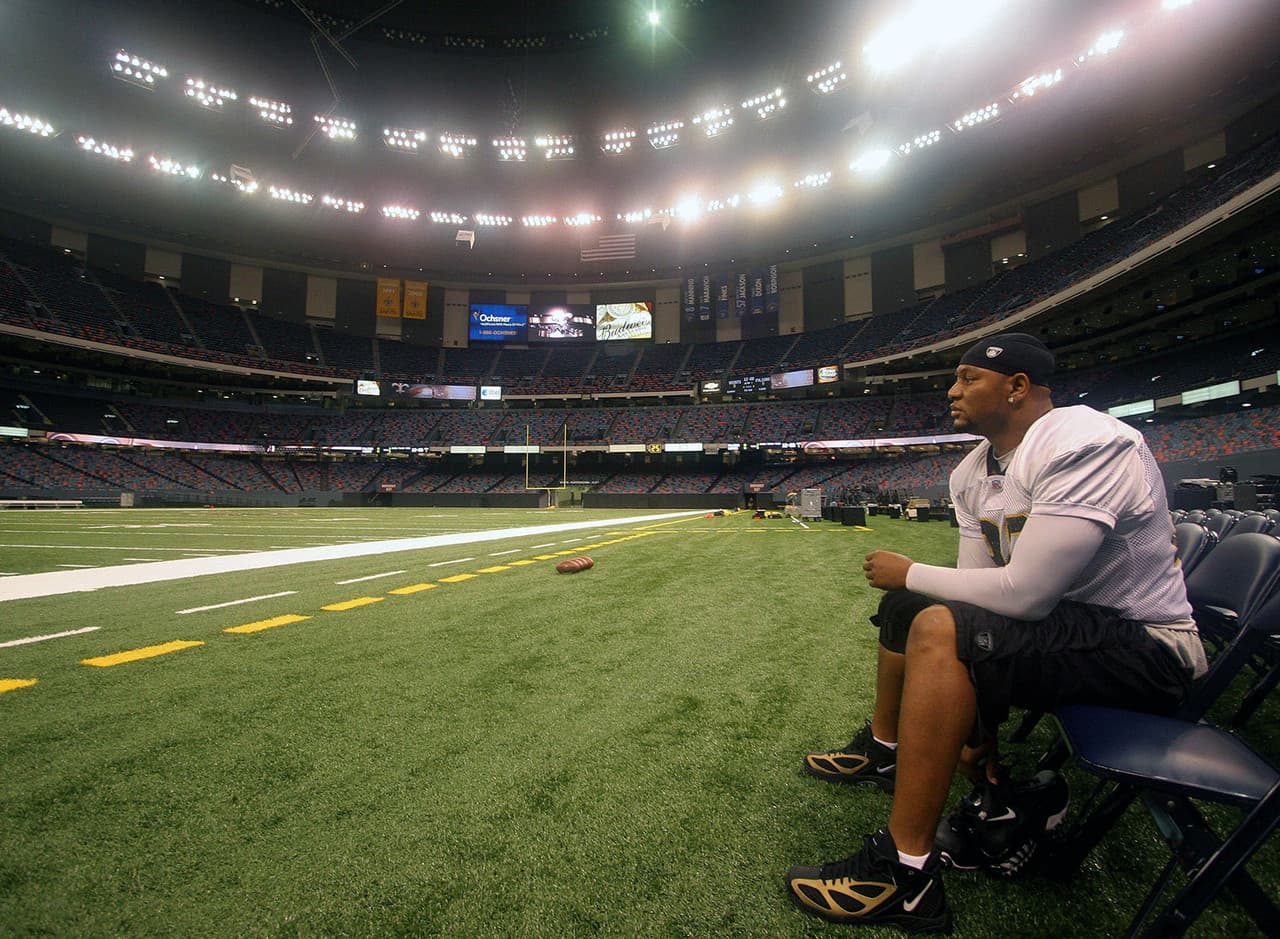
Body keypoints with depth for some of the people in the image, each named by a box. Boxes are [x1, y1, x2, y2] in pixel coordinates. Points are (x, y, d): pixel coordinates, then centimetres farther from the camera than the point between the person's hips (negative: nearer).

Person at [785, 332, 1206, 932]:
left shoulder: (1085, 445, -24)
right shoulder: (973, 472, 3)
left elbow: (1022, 593, -30)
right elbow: (976, 586, 1)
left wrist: (911, 573, -14)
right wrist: (970, 723, -3)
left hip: (1144, 643, -9)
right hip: (1060, 616, 9)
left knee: (939, 628, -31)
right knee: (903, 603, 12)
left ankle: (905, 875, -19)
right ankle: (884, 751, 27)